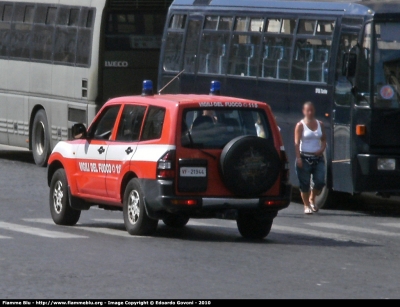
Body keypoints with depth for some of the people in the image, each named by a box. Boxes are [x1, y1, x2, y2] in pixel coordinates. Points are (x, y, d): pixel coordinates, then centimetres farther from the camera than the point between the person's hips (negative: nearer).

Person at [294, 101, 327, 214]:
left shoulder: (320, 124, 12)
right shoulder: (300, 125, -1)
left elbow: (324, 140, 17)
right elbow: (297, 143, -7)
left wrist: (322, 149, -4)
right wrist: (298, 157, -16)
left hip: (318, 157, 4)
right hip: (305, 157, -4)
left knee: (320, 182, -5)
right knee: (305, 184, -2)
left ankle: (312, 199, 20)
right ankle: (307, 206, 10)